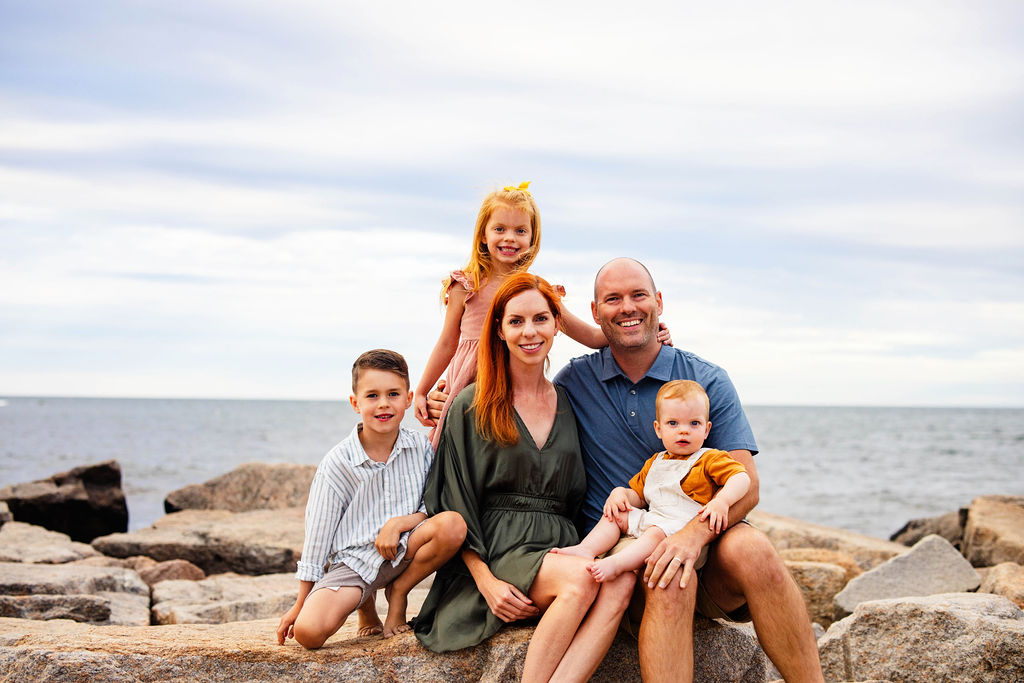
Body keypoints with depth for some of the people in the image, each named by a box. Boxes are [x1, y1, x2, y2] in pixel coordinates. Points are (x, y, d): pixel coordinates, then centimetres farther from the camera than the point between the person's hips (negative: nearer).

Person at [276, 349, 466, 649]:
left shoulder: (421, 447, -2)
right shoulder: (337, 463, -7)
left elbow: (433, 508, 2)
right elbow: (318, 533, -2)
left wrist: (399, 522, -20)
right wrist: (300, 604, 2)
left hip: (402, 550, 2)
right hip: (353, 561, -1)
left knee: (454, 523, -29)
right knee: (308, 631, -27)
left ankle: (398, 592, -1)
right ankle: (364, 603, 10)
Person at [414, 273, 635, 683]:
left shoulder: (570, 406, 16)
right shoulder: (472, 406, 5)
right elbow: (453, 506, 0)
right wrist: (486, 581, -12)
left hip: (561, 546, 4)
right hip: (498, 551, -3)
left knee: (620, 583, -31)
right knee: (582, 579, -33)